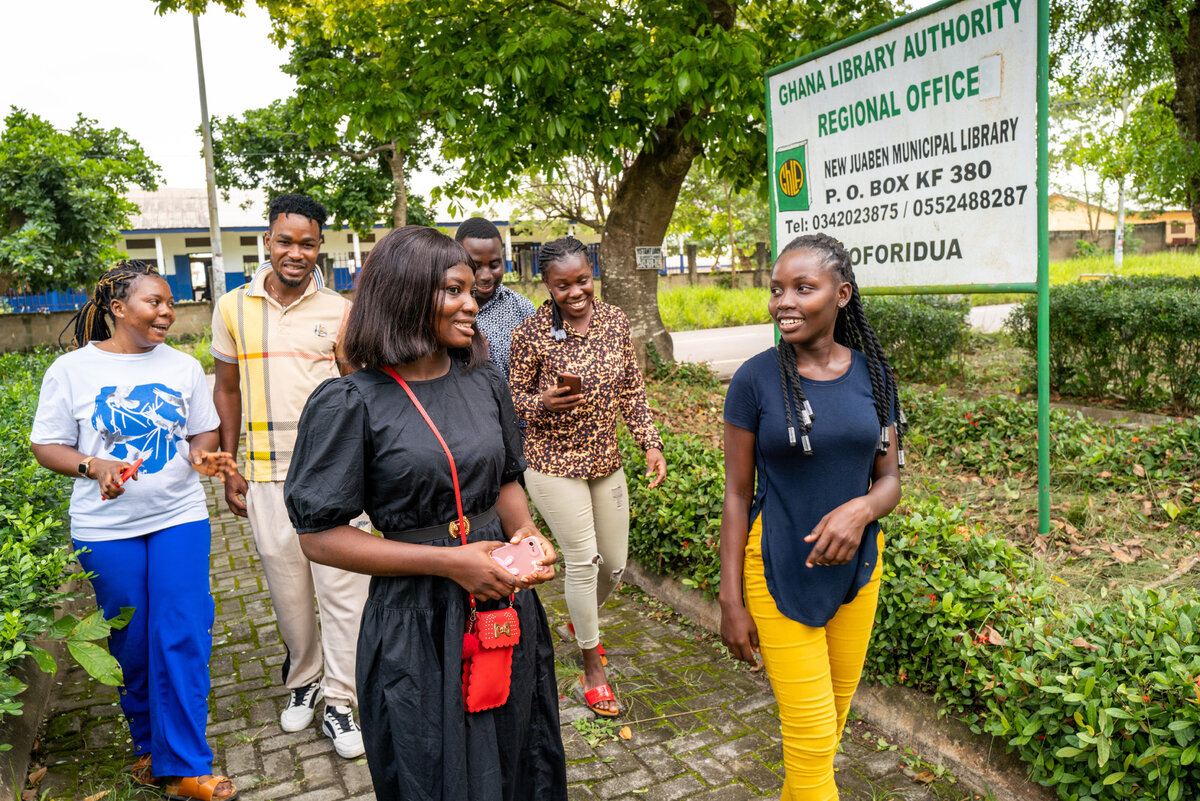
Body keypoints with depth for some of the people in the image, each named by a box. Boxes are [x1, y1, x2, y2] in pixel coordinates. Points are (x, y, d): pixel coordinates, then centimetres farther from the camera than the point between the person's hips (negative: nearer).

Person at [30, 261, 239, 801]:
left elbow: (203, 431, 12)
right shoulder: (71, 369, -2)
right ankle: (148, 740, 34)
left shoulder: (183, 366, 5)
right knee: (130, 642, 10)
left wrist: (202, 455, -10)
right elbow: (47, 447, 0)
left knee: (182, 637, -4)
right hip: (106, 527, -1)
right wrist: (96, 466, -18)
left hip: (180, 519, 1)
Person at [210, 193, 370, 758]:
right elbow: (227, 390, 11)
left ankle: (339, 701, 15)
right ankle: (303, 680, 35)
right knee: (287, 589, 12)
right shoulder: (233, 307, 4)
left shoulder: (339, 311, 0)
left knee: (342, 586, 0)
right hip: (265, 475, 2)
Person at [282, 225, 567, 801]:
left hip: (505, 601, 5)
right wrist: (450, 562, -19)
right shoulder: (352, 403, -14)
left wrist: (524, 532, -8)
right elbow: (320, 537, -14)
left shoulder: (484, 382, 2)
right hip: (416, 623, -4)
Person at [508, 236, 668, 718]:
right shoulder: (531, 333, -13)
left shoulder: (614, 321, 0)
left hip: (605, 461, 5)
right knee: (583, 560, -3)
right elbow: (513, 398, -4)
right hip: (553, 464, -5)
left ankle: (581, 618, 47)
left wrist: (651, 442, -1)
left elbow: (632, 391, 7)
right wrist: (544, 403, -25)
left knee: (614, 563, 13)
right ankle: (592, 666, 19)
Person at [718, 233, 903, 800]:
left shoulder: (872, 374, -1)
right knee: (811, 738, 1)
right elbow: (737, 494, -7)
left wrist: (861, 509, -20)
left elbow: (889, 479, 4)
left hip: (856, 568, 4)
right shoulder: (755, 380, -11)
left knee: (830, 725, 18)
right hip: (780, 573, -4)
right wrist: (731, 600, -7)